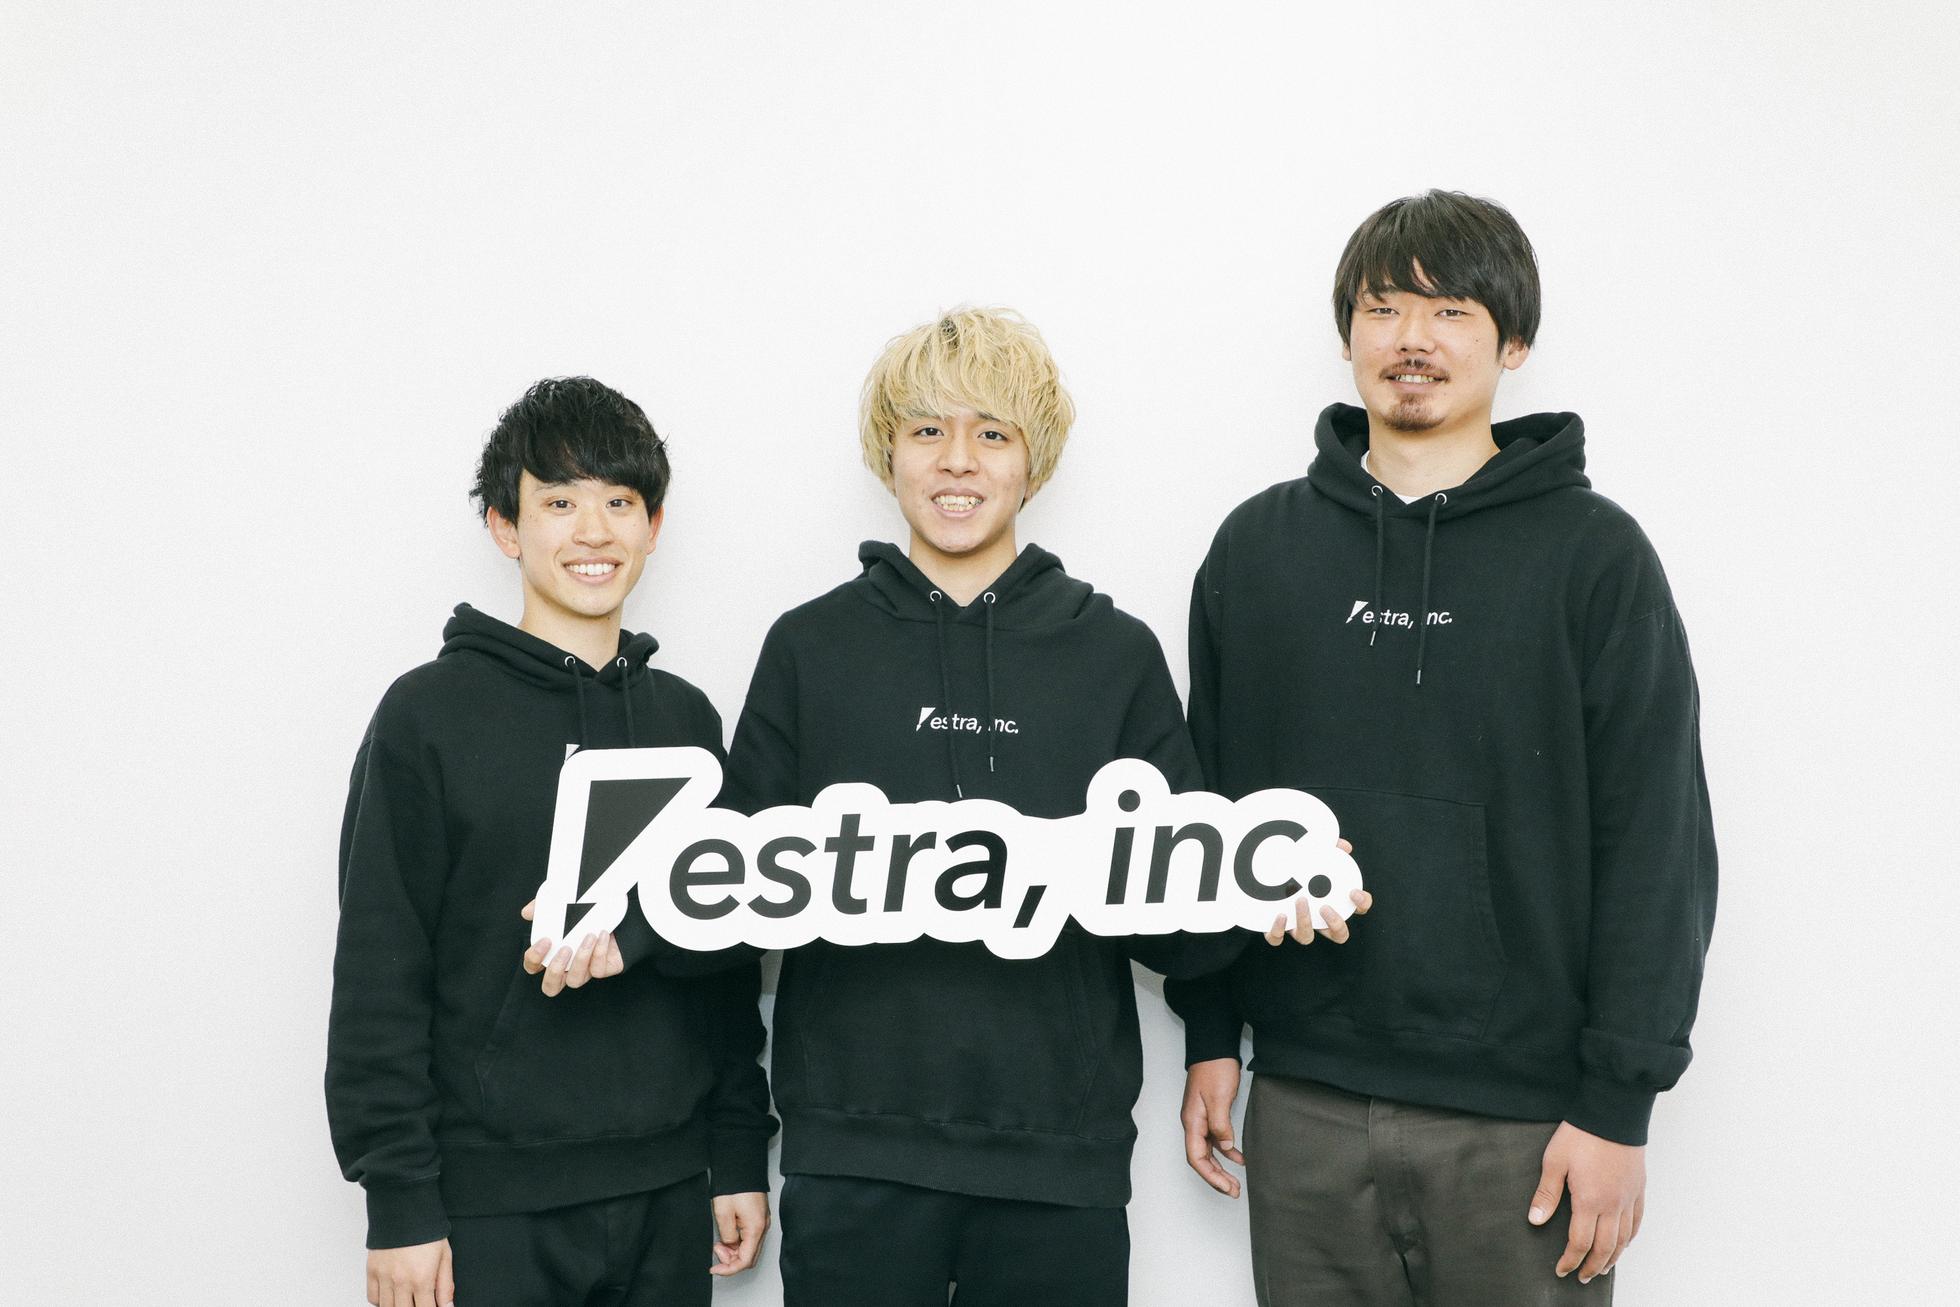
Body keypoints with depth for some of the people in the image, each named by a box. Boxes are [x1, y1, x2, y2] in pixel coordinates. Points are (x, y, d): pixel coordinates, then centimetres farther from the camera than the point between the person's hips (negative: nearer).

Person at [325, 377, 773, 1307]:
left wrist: (741, 1158, 9)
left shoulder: (687, 719, 8)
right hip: (492, 1205, -4)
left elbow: (728, 958, 12)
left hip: (668, 1196, 4)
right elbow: (378, 977, -7)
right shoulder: (430, 715, -5)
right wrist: (398, 1202, -10)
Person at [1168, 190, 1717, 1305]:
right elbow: (1206, 807, 11)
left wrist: (1619, 1101, -8)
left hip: (1522, 1122, -2)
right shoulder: (1259, 545, 8)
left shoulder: (1593, 553, -2)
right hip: (1304, 1108, 3)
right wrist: (1209, 1036, 8)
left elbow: (1657, 843, -4)